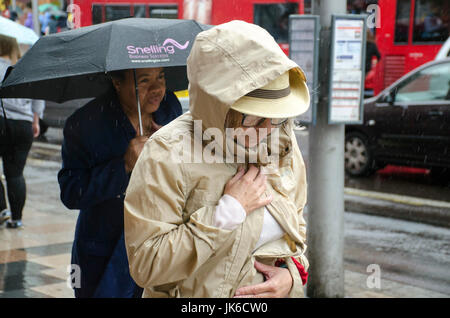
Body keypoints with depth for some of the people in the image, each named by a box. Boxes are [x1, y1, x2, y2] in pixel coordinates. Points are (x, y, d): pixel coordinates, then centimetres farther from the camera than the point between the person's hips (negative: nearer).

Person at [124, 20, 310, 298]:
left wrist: (292, 272, -8)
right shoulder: (168, 155, -21)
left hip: (273, 291, 5)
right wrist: (228, 211, -26)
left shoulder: (282, 142, -3)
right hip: (196, 297, -5)